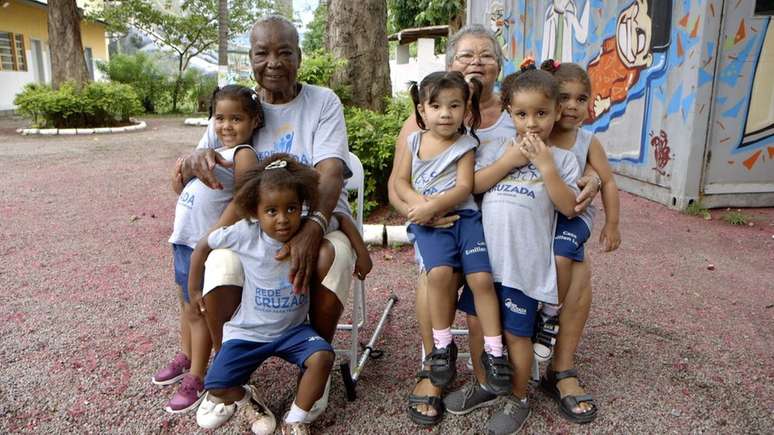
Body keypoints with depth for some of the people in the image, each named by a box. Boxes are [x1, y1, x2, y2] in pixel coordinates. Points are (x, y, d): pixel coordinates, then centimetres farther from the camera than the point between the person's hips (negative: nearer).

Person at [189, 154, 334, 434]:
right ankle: (240, 396, 29)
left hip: (293, 329, 1)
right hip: (248, 332, 0)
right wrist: (194, 289, 5)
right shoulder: (245, 234, -20)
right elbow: (203, 246, -4)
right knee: (217, 388, -11)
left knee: (323, 357, -25)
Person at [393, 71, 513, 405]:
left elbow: (464, 188, -7)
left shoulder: (466, 145, 3)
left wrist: (433, 206, -21)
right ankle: (442, 345, -5)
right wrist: (417, 201, -9)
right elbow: (401, 181, 12)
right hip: (428, 221, 1)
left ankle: (494, 351, 3)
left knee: (481, 277, -16)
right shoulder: (415, 141, 12)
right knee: (440, 271, -25)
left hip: (464, 215, 0)